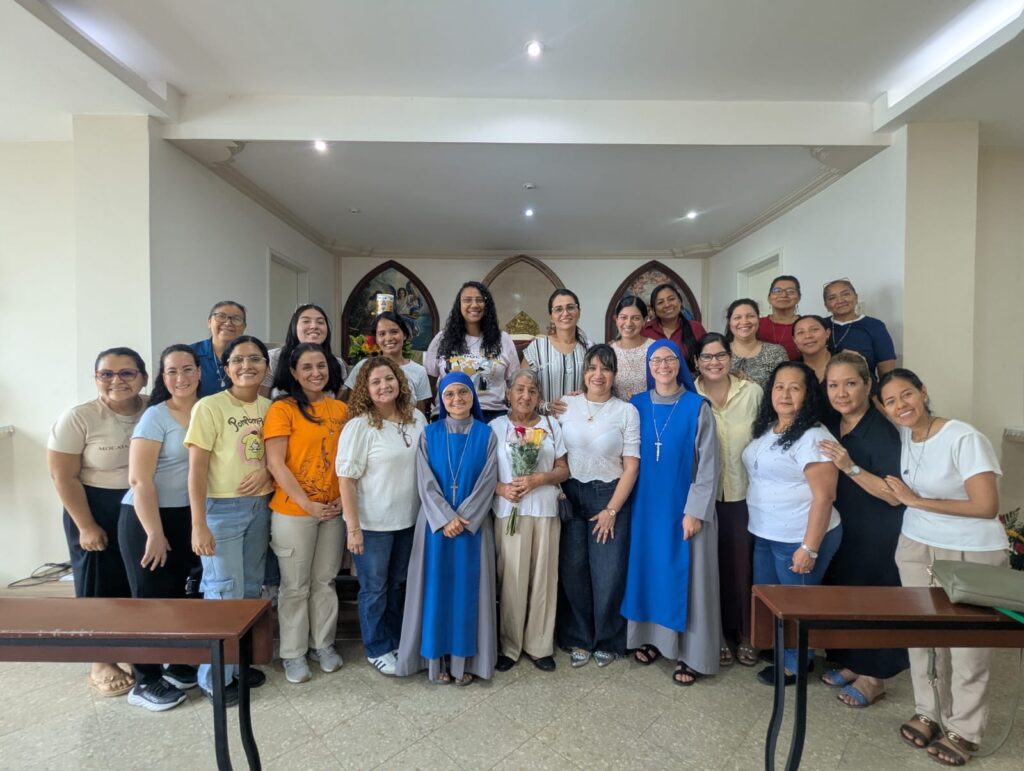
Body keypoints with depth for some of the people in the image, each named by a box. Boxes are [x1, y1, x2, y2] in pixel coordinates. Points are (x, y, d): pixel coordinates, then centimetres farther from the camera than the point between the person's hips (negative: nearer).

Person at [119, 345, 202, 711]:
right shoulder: (155, 416, -13)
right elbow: (139, 480, -17)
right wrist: (155, 533, -18)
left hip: (187, 517, 5)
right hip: (146, 518, -5)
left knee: (178, 593, 16)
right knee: (151, 597, 5)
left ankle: (179, 665, 32)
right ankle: (145, 682, 21)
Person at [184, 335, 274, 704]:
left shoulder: (270, 407, 4)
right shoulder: (209, 407, -11)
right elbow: (196, 469, -13)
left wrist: (266, 469, -10)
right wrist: (199, 525, -16)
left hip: (260, 506, 5)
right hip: (221, 507, -5)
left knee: (250, 590, 15)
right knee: (224, 593, 1)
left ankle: (240, 662, 33)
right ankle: (214, 677, 20)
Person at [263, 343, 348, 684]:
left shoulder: (340, 409, 4)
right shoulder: (282, 409, -10)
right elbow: (275, 465, -14)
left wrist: (343, 497, -3)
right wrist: (308, 504, -16)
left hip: (334, 511, 4)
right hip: (293, 511, -4)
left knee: (325, 581, 16)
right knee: (295, 586, 10)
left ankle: (323, 644, 33)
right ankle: (293, 653, 28)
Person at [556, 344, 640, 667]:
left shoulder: (627, 411, -4)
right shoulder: (566, 406, 1)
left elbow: (631, 467, -4)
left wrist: (611, 510, -8)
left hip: (610, 496, -1)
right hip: (570, 496, 2)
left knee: (607, 573, 4)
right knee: (572, 571, 8)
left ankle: (607, 641, 28)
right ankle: (579, 639, 28)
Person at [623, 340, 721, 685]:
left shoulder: (698, 407, -7)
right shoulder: (637, 405, 2)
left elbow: (708, 464, -7)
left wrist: (695, 510, -12)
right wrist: (626, 503, 4)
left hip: (684, 506, -3)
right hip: (646, 505, 3)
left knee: (686, 576, 4)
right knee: (649, 570, 12)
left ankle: (691, 654, 17)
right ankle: (651, 638, 28)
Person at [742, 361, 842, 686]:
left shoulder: (813, 437, -19)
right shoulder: (766, 429, 7)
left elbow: (823, 497, -21)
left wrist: (809, 548, -22)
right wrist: (760, 527, 14)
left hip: (800, 538, -8)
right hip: (765, 535, 8)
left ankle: (794, 666, 31)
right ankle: (780, 656, 41)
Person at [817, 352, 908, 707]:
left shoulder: (882, 431, -20)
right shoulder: (830, 424, 1)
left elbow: (895, 495, -24)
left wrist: (850, 467, -31)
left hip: (875, 534, -7)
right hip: (840, 527, 7)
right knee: (840, 593, 16)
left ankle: (873, 677, 26)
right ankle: (851, 664, 35)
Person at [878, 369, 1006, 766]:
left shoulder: (964, 439, -19)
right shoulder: (902, 435, -2)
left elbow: (986, 507, -21)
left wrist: (917, 500, -17)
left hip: (972, 554, -5)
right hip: (915, 546, 5)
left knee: (966, 643, 7)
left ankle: (963, 731, 25)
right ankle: (926, 713, 29)